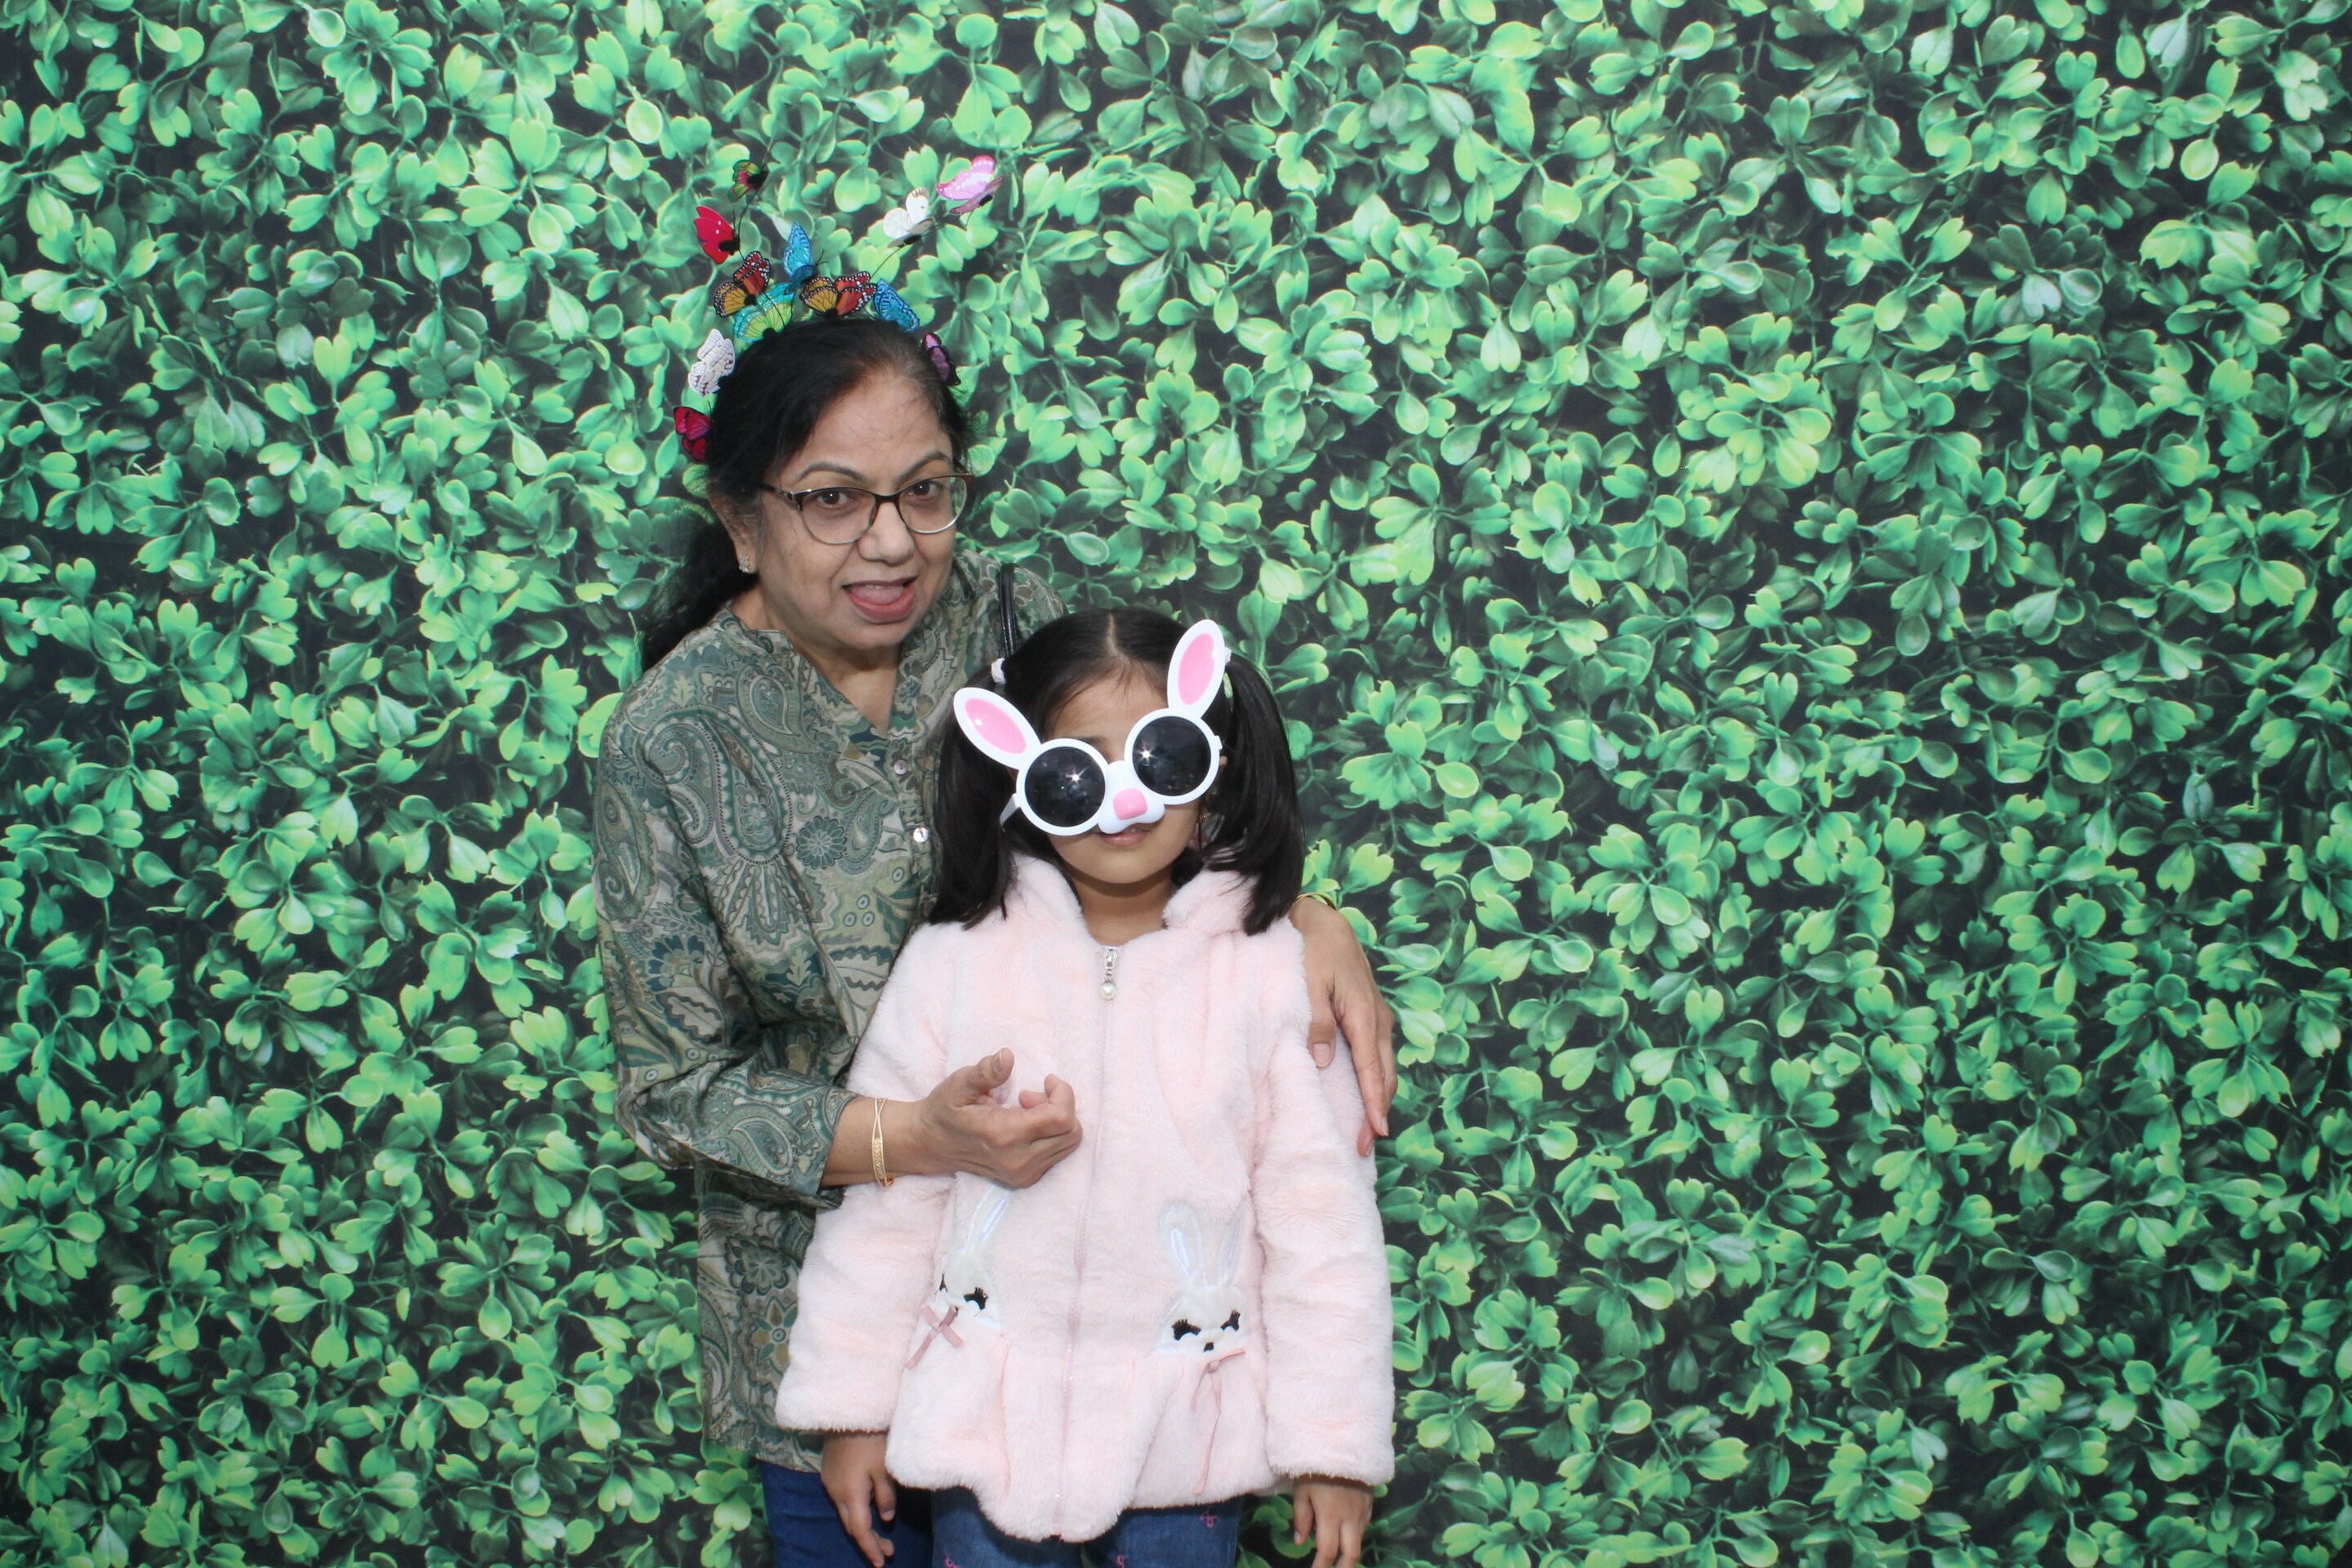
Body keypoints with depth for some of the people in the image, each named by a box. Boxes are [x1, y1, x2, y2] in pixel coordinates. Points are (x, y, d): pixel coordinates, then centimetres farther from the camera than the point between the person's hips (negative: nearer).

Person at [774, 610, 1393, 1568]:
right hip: (989, 1419, 1)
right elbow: (883, 1203, 0)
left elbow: (1321, 1216, -5)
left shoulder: (1268, 972, -8)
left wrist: (1336, 1444, -4)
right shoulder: (953, 963, -6)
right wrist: (853, 1408, 2)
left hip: (1187, 1444, -1)